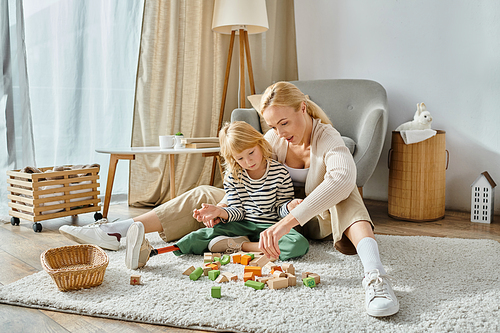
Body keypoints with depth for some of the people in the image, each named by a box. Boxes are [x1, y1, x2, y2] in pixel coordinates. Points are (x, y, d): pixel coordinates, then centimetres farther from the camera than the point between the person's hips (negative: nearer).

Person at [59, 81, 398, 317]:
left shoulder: (328, 139, -22)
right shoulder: (274, 139, -6)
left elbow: (342, 179, -45)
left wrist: (288, 221, -56)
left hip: (316, 220, -4)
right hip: (276, 218, 5)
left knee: (344, 192, -37)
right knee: (205, 194, -6)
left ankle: (374, 276, -59)